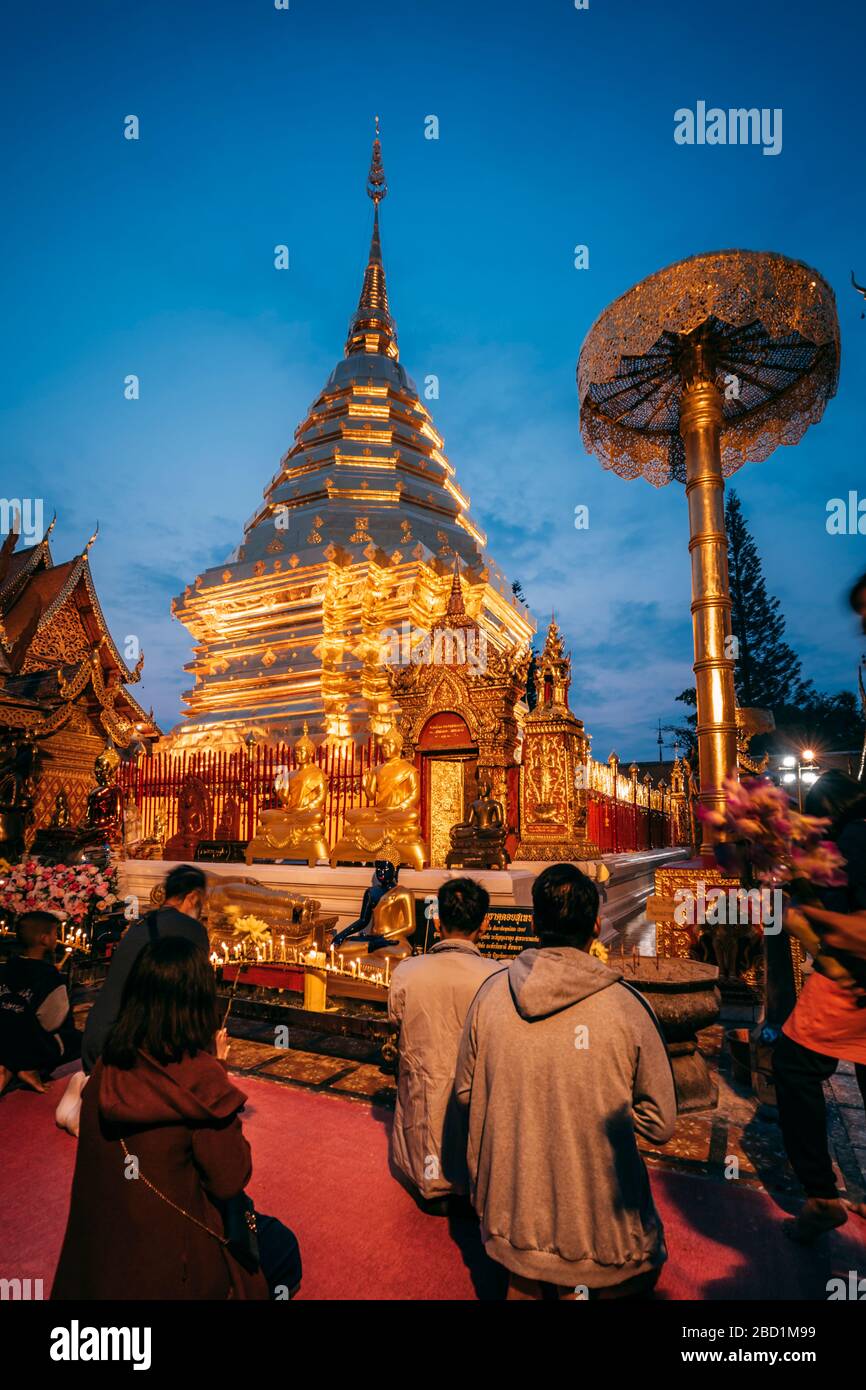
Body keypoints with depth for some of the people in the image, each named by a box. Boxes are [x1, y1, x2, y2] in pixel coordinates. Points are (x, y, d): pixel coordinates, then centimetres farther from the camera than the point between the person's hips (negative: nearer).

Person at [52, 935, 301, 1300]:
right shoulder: (201, 1079, -26)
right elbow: (229, 1182, -16)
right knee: (283, 1246, 22)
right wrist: (218, 1070, -14)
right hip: (170, 1269, -6)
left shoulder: (107, 1066, -8)